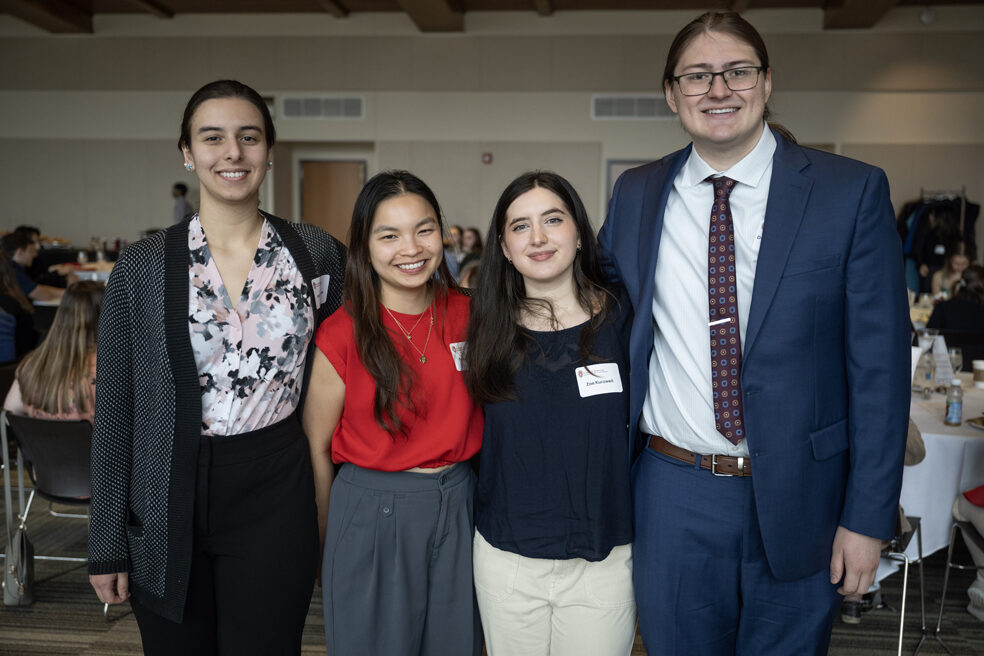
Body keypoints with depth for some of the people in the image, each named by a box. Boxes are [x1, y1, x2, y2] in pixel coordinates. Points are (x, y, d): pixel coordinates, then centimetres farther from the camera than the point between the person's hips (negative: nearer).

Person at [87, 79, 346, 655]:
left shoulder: (318, 254, -1)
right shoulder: (142, 268, -2)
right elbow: (116, 409, 1)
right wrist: (108, 543, 1)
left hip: (276, 498, 0)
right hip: (170, 505, 1)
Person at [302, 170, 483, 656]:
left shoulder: (466, 315, -2)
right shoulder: (342, 335, -13)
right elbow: (316, 445, -4)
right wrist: (329, 538, 4)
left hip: (458, 506, 4)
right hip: (373, 511, -3)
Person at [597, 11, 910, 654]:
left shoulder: (853, 191, -6)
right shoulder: (636, 194, 3)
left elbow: (880, 363, -7)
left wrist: (868, 517, -9)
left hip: (799, 498, -2)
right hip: (674, 493, 2)